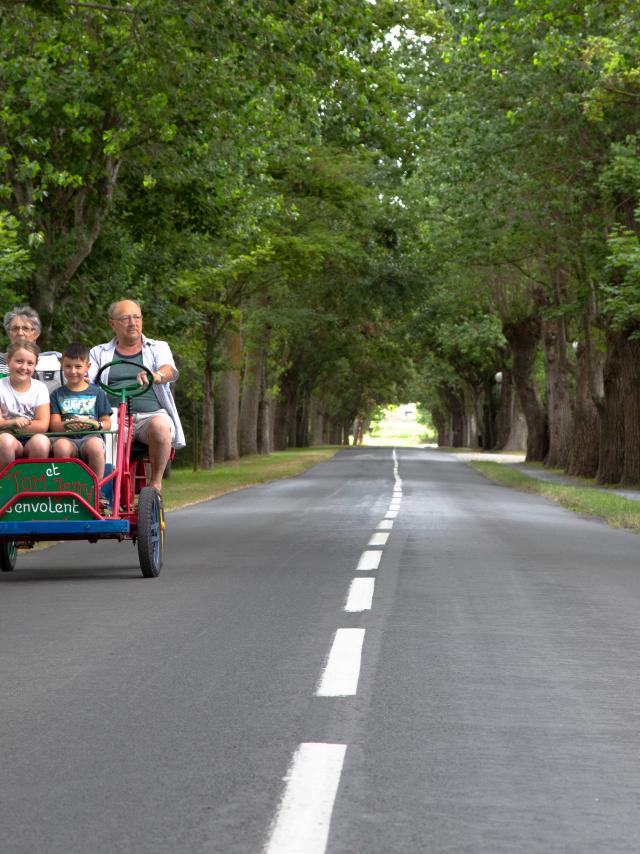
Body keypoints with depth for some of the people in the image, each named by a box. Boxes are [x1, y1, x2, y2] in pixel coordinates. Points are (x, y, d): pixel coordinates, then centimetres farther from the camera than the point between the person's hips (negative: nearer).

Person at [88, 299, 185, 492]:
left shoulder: (158, 348, 19)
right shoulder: (99, 353, 23)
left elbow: (169, 371, -3)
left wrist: (156, 375, -29)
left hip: (152, 414, 0)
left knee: (159, 426, -37)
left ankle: (156, 482, -20)